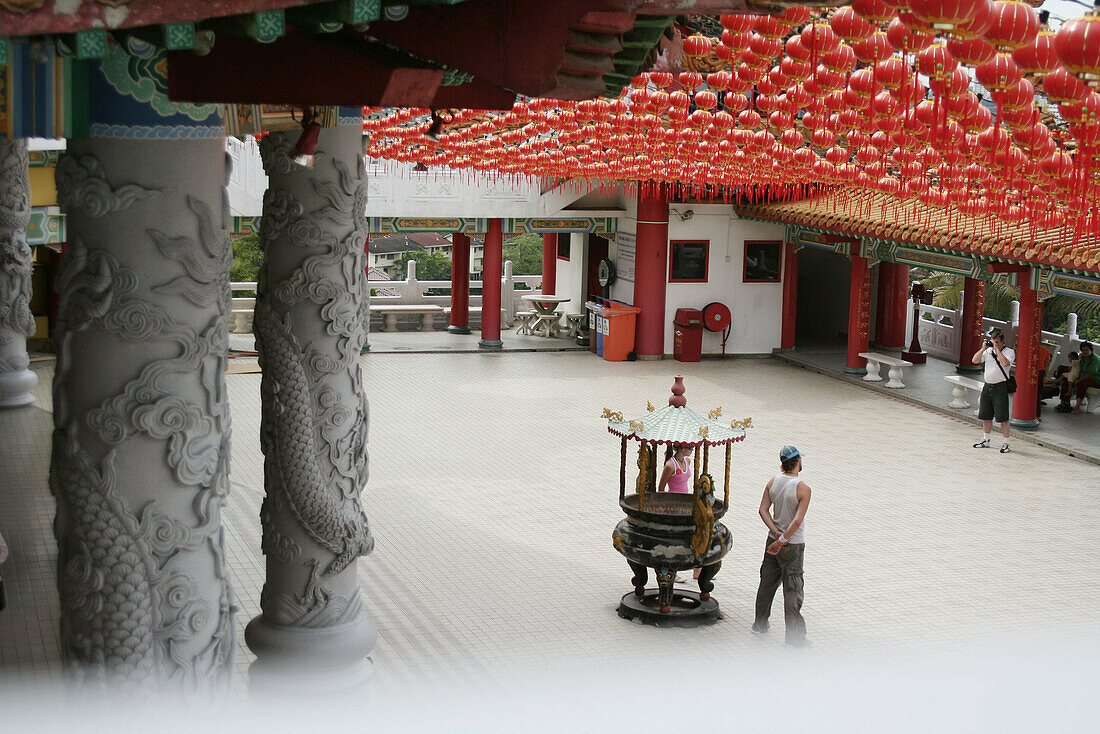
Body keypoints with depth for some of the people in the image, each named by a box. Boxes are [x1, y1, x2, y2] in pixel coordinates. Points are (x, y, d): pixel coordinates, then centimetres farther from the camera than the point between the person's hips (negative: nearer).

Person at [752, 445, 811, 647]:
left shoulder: (773, 482, -2)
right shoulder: (803, 489, -20)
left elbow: (763, 510, -1)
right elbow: (797, 520, -25)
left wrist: (776, 532, -5)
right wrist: (783, 540, -17)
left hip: (774, 539, 6)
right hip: (793, 545, -6)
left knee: (767, 582, 18)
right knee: (792, 589, 0)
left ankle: (760, 623, 32)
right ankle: (794, 635, 5)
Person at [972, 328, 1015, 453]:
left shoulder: (1009, 352, -5)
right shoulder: (988, 351, 11)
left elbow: (1005, 363, -24)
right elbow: (975, 360, 5)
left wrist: (997, 349, -18)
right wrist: (983, 348, -5)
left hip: (1000, 387, -6)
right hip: (987, 386, 6)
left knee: (1003, 417, -6)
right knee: (986, 416, 13)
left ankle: (1006, 443, -1)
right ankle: (986, 440, 26)